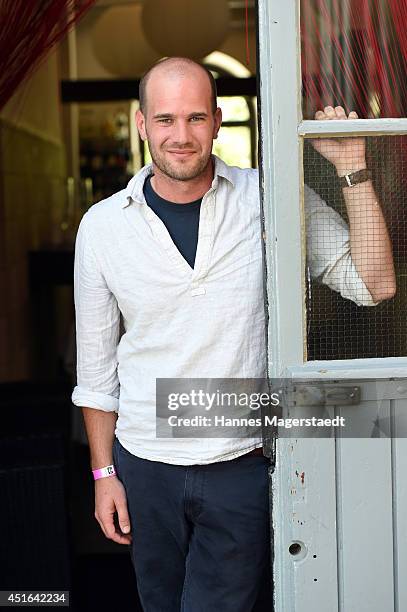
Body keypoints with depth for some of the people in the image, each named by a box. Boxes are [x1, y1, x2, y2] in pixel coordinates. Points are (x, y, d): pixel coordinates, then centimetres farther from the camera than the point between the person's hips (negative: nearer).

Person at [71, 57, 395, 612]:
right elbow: (96, 363, 5)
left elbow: (374, 284, -11)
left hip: (242, 466, -2)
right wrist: (104, 472, 6)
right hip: (144, 467, 2)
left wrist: (351, 169, -18)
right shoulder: (102, 226, -2)